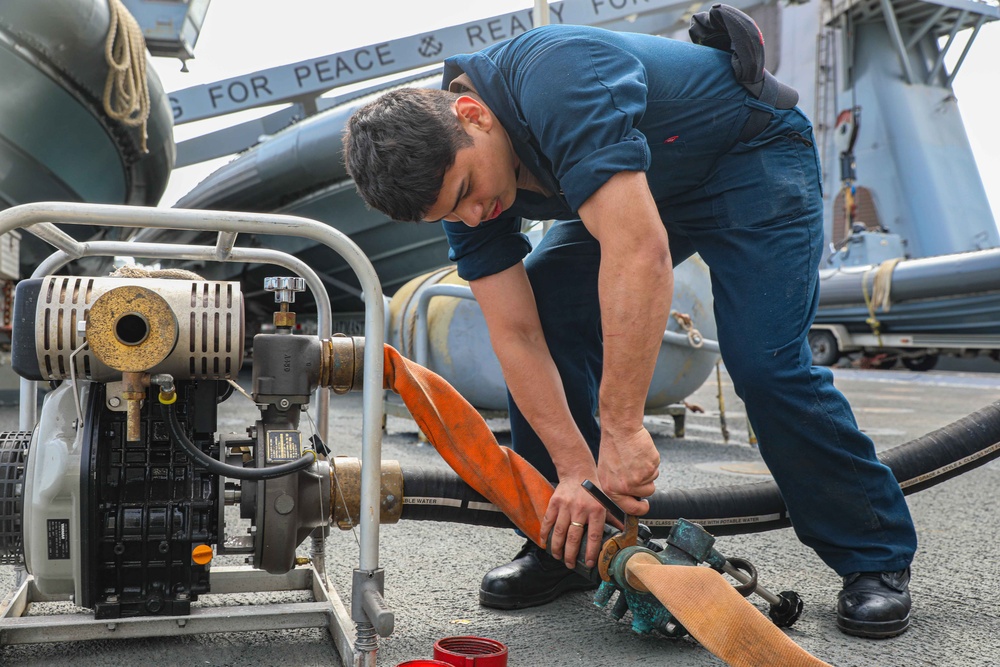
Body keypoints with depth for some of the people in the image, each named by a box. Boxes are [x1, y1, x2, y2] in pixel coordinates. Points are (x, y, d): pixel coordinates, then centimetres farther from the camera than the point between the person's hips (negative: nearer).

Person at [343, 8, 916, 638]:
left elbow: (640, 248, -47)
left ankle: (877, 558, 1)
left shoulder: (558, 79, -38)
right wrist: (576, 467, -23)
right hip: (641, 189, 7)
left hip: (753, 155, -6)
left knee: (764, 361, -21)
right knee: (546, 316, -8)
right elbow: (516, 334, -16)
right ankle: (569, 542, 5)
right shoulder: (454, 167, -14)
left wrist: (621, 426, -44)